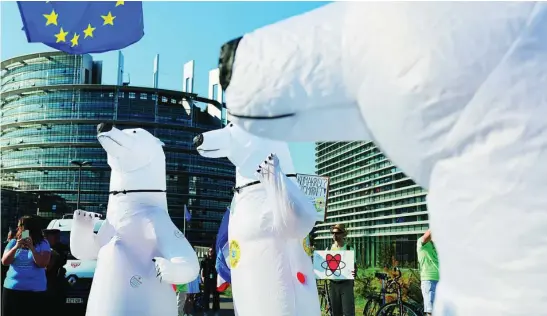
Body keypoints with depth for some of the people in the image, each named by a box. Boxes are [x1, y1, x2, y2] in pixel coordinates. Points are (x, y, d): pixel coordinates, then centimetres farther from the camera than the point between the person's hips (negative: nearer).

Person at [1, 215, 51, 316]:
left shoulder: (43, 244, -2)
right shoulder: (13, 242, 8)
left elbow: (43, 264, -12)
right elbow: (4, 262, -3)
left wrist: (32, 248, -20)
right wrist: (16, 247, -16)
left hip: (35, 290, -3)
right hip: (12, 288, 3)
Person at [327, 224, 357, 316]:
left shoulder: (349, 249, -2)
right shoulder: (328, 249, 6)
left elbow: (354, 265, -3)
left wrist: (354, 272, -25)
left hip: (346, 284, -3)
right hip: (333, 284, 3)